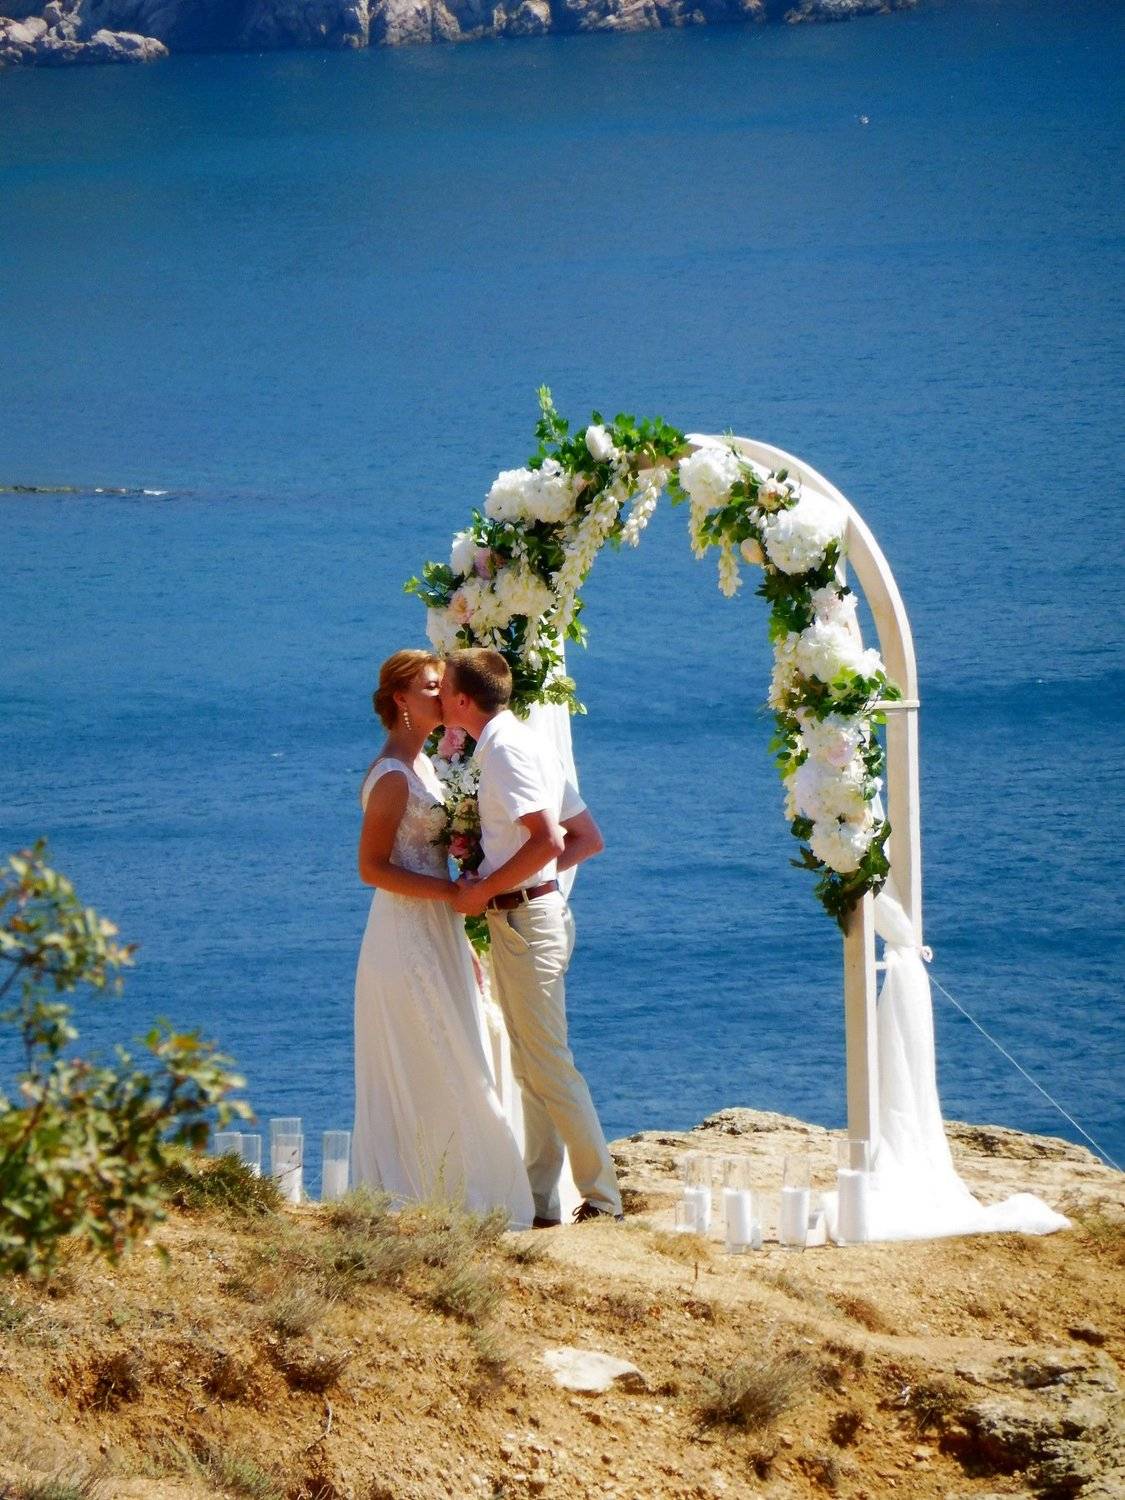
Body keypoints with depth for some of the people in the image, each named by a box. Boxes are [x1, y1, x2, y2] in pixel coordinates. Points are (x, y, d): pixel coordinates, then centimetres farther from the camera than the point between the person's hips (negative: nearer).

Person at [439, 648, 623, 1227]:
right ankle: (538, 1200, 15)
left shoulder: (506, 749, -15)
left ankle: (601, 1196, -6)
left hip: (524, 918, -10)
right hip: (531, 910, 10)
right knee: (531, 1068, 12)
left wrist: (484, 891, -17)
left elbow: (547, 841, -26)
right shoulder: (521, 742, 16)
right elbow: (588, 838, 17)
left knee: (549, 1066, -8)